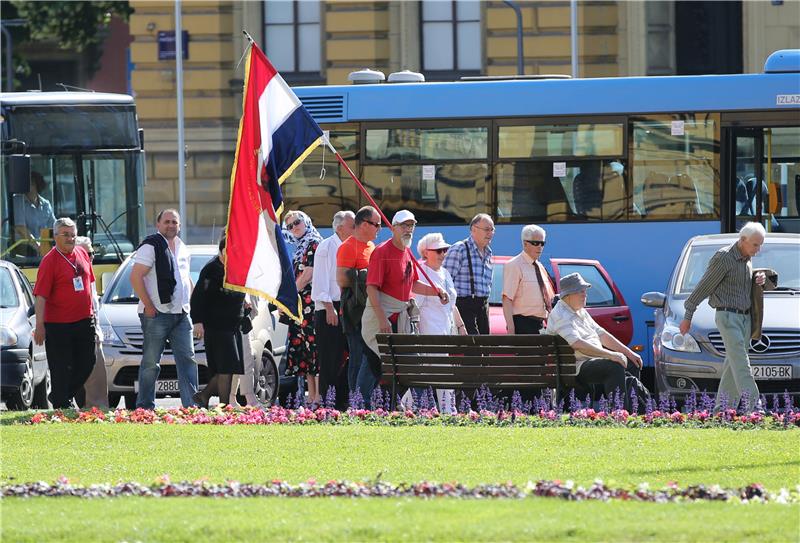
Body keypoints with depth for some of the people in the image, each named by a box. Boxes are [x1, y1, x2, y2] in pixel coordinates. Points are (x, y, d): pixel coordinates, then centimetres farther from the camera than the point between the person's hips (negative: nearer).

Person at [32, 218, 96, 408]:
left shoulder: (82, 253, 8)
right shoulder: (50, 260, -12)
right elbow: (41, 296, -16)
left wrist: (92, 309, 21)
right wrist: (39, 325, -21)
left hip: (84, 320, 6)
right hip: (58, 325, -6)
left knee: (87, 364, 8)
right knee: (61, 369, -1)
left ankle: (62, 396, 26)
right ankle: (61, 406, 9)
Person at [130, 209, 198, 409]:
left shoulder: (182, 248, 16)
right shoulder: (150, 246, -7)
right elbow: (135, 277, -13)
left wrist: (189, 303, 16)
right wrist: (148, 306, -15)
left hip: (181, 314, 7)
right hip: (157, 314, -7)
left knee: (187, 358, 1)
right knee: (151, 362, -2)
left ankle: (191, 404, 1)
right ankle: (145, 406, 3)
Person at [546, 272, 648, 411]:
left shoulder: (581, 312, 19)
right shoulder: (561, 316, -15)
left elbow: (602, 335, 22)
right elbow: (577, 344, -28)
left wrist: (629, 353, 13)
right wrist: (610, 355, -29)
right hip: (577, 367, -11)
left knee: (632, 364, 12)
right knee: (615, 367, -30)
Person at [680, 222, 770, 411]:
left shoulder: (747, 259, 12)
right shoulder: (724, 258, -13)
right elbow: (703, 287, -9)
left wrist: (759, 279, 2)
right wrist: (687, 316, -5)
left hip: (745, 317, 8)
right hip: (728, 316, -8)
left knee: (732, 365, 7)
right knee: (741, 365, -17)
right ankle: (753, 407, -26)